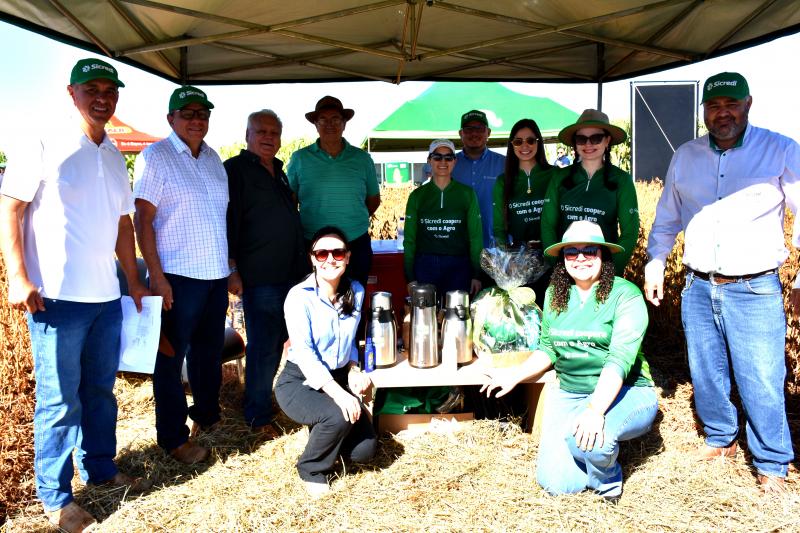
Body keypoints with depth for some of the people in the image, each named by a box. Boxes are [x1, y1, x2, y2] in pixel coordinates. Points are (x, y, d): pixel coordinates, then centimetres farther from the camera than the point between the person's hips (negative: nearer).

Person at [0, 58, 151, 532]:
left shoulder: (115, 158, 12)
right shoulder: (43, 149, -5)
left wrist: (134, 280, 18)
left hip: (107, 297, 6)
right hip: (57, 297, -6)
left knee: (101, 390, 15)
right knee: (60, 400, 3)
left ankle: (100, 468, 31)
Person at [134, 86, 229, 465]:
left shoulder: (212, 159, 12)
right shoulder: (155, 157, -7)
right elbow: (143, 219, -11)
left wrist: (231, 267, 15)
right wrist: (156, 276, -16)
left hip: (216, 274, 7)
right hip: (178, 276, -6)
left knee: (209, 350, 18)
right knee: (172, 356, 4)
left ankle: (206, 415, 37)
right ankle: (173, 437, 16)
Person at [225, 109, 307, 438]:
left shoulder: (278, 171, 18)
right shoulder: (236, 170, -5)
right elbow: (227, 222, -11)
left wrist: (302, 262, 22)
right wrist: (232, 270, -15)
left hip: (289, 273, 8)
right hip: (259, 278, -7)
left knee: (277, 342, 13)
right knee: (264, 347, -3)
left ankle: (263, 398, 29)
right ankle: (258, 416, 11)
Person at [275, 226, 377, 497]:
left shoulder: (356, 292, -1)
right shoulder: (299, 296, -18)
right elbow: (304, 353, -25)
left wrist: (353, 369, -7)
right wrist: (337, 393, -34)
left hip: (339, 379, 5)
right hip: (299, 381, -5)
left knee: (364, 450, -7)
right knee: (338, 418, -33)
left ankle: (323, 433, 27)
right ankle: (312, 470, 0)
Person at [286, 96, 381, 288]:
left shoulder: (362, 159, 6)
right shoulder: (299, 159, 2)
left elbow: (374, 199, 16)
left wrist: (356, 222, 8)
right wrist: (298, 229, 3)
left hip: (356, 247, 1)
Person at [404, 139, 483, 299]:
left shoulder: (467, 194, 4)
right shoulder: (417, 196, 6)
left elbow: (476, 236, 4)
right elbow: (409, 239, 7)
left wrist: (477, 275, -1)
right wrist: (410, 278, 2)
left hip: (458, 267, 0)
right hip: (425, 266, 0)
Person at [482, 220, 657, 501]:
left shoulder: (625, 295, -11)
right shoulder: (555, 295, 6)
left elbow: (620, 359, -23)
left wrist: (595, 410, -34)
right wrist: (516, 375, 1)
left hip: (626, 393, -4)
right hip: (569, 394, 5)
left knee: (584, 437, -35)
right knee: (554, 483, -9)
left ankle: (607, 477, 2)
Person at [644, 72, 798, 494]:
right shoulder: (684, 157, 10)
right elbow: (666, 218, 18)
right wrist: (655, 262, 8)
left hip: (755, 290, -4)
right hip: (698, 288, 4)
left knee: (761, 383, -1)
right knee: (706, 375, 14)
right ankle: (720, 438, 37)